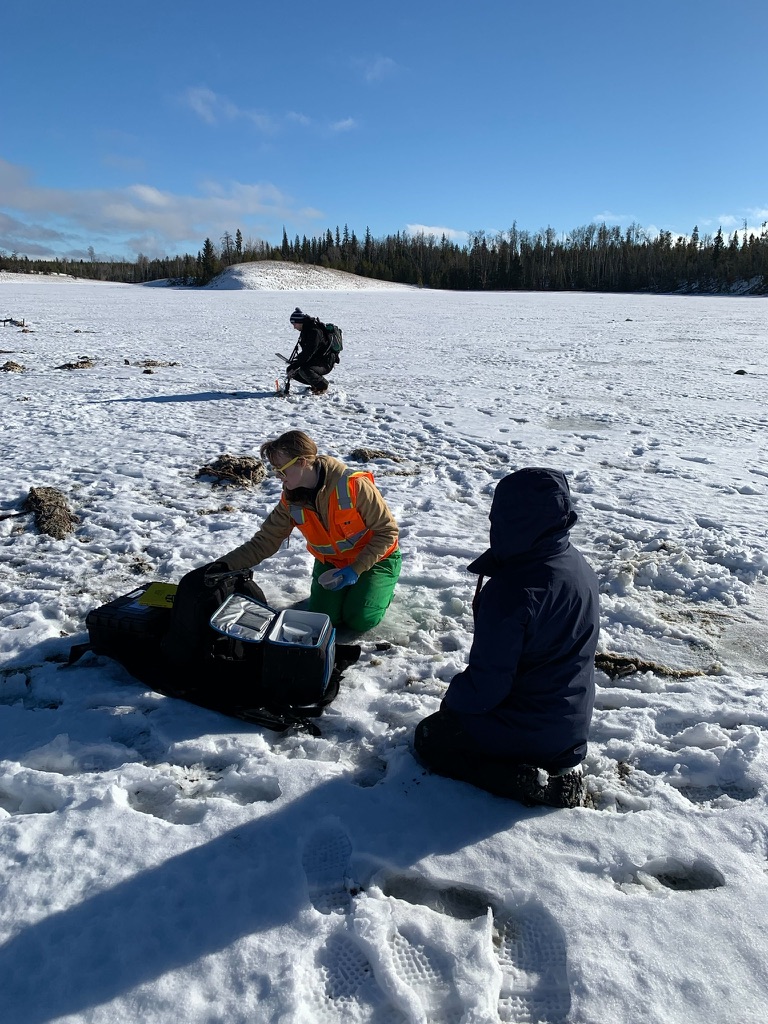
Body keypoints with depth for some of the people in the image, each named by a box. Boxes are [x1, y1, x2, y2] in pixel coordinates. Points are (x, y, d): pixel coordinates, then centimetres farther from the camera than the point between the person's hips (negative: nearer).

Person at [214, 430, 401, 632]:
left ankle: (380, 586, 15)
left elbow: (387, 530, -21)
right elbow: (264, 542, -10)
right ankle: (345, 589, 21)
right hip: (331, 562, 4)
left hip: (374, 559, -4)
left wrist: (356, 569, -26)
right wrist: (225, 565, -23)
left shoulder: (353, 485, -30)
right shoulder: (290, 501, -14)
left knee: (359, 620, -16)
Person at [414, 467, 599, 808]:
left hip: (525, 727, -8)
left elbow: (485, 684, -25)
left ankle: (528, 780, -2)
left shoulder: (511, 591, -32)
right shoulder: (578, 566, -7)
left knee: (429, 739, 15)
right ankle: (557, 767, 12)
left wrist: (453, 698, -3)